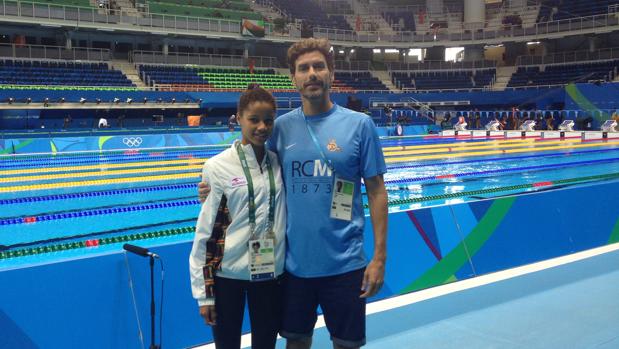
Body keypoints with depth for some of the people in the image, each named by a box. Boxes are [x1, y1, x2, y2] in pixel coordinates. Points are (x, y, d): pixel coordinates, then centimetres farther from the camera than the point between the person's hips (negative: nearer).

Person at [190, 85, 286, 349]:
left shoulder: (280, 164, 0)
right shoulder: (218, 167, -10)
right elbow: (205, 231, -7)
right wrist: (204, 293, -7)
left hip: (270, 273, 3)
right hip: (226, 274, -2)